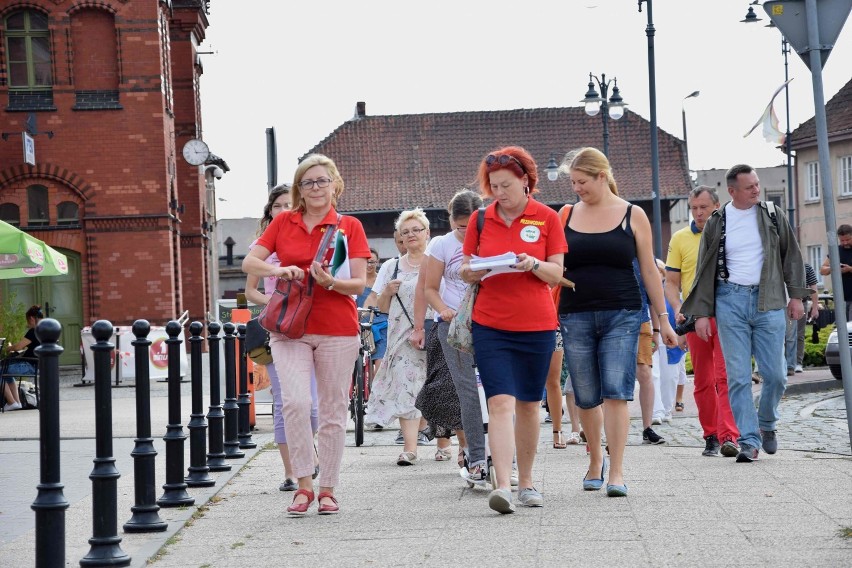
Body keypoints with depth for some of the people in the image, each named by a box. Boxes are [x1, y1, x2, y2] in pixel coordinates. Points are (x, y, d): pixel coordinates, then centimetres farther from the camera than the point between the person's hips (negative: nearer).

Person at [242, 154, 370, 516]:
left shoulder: (349, 226, 2)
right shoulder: (283, 222, 8)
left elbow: (359, 284, -3)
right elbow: (249, 262, 4)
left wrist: (329, 282, -22)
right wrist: (280, 270, -15)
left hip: (337, 329, 0)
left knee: (333, 410, 4)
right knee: (296, 401, -17)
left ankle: (327, 489, 14)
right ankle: (303, 485, -7)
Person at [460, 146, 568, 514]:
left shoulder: (547, 218, 2)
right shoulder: (480, 219, 5)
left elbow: (556, 274, 1)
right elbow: (466, 270, 10)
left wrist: (533, 264, -18)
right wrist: (471, 271, -13)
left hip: (537, 325, 0)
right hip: (490, 325, 0)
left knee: (529, 405, 10)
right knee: (500, 402, -12)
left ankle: (526, 482, 24)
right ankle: (503, 486, -17)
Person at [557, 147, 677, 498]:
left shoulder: (632, 216, 4)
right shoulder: (566, 216, 9)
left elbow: (649, 270, 7)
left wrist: (663, 317, 6)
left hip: (622, 315, -2)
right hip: (575, 317, 2)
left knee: (616, 392, -11)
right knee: (586, 398, 7)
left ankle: (616, 472, -9)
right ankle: (595, 459, 28)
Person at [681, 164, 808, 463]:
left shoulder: (773, 215, 7)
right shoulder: (716, 223, 5)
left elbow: (791, 255, 12)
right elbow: (705, 270, 8)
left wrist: (795, 295, 6)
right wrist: (702, 313, 3)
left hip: (768, 301, 0)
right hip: (730, 301, 0)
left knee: (775, 374, -3)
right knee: (738, 376, -5)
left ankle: (767, 424, 24)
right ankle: (749, 440, 0)